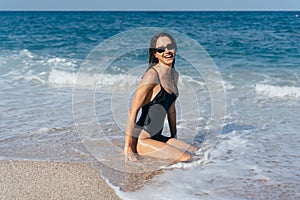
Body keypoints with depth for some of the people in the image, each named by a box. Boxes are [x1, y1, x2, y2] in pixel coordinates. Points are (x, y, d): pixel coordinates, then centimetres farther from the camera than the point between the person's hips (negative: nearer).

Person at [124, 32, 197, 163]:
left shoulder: (174, 75, 10)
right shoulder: (152, 75, -17)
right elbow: (133, 111, -19)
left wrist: (174, 136, 24)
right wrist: (128, 146, -19)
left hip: (157, 137, 9)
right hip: (141, 139, -9)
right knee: (186, 158, -18)